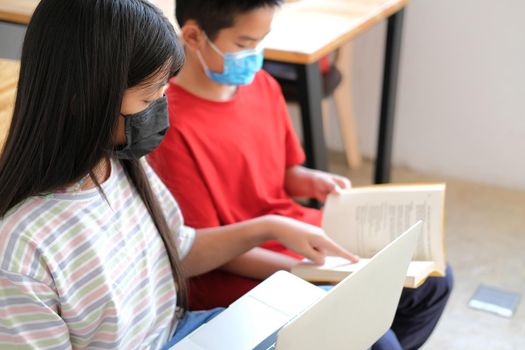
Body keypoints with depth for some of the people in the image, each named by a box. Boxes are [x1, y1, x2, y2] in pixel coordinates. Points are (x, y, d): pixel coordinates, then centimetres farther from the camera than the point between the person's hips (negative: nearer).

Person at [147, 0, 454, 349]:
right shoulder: (173, 128, -24)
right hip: (236, 277, -8)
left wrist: (314, 182, -9)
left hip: (298, 234, 8)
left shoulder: (262, 85, -1)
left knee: (432, 279, 8)